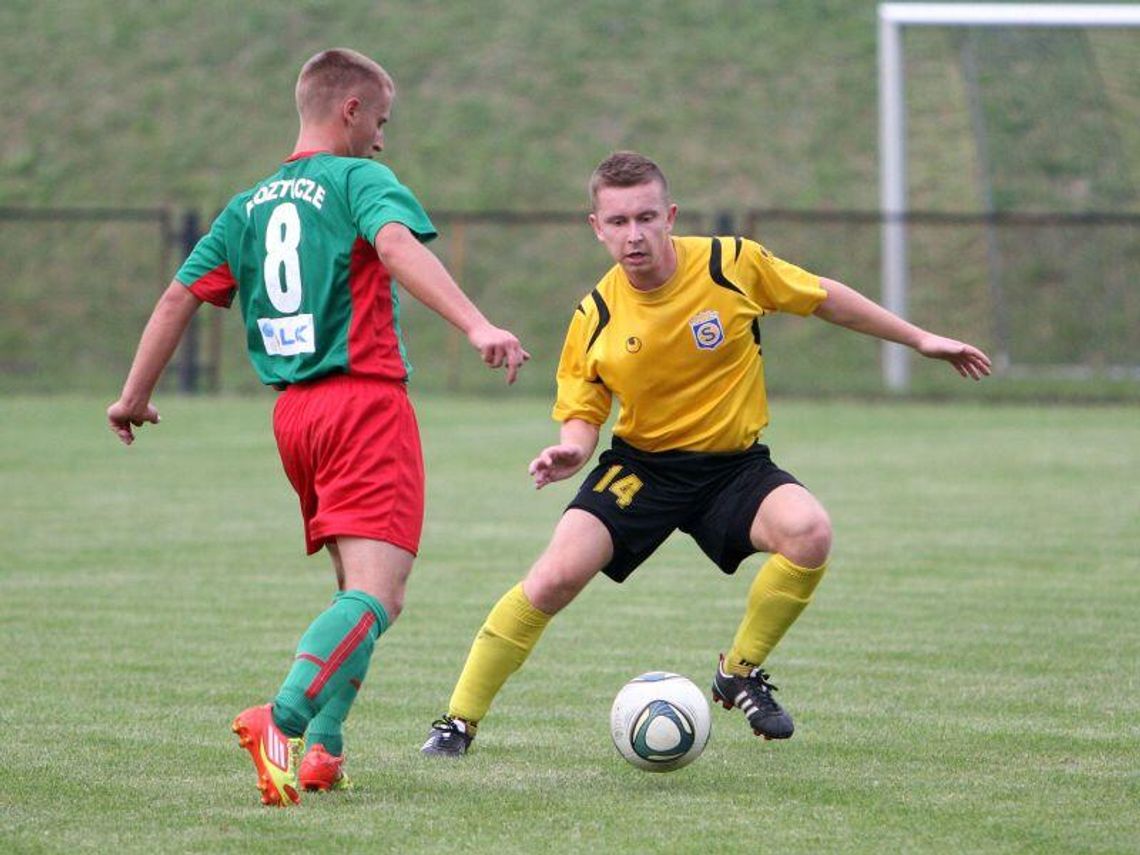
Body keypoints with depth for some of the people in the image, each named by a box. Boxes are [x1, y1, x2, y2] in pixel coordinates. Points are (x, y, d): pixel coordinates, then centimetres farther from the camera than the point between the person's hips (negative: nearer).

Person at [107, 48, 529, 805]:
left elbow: (180, 296, 15)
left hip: (293, 413, 7)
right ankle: (284, 719, -38)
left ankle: (322, 748, 7)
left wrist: (136, 395, 23)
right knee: (377, 594, -16)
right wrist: (476, 326, -33)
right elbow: (397, 245, -21)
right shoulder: (359, 180, -1)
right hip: (366, 401, -7)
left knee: (358, 591, 19)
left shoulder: (249, 207, 17)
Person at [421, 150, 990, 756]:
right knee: (555, 577, -20)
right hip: (641, 465, 0)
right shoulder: (595, 318, -9)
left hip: (734, 466, 0)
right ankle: (458, 722, -4)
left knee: (809, 531, -30)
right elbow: (582, 414, 3)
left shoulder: (734, 264, -13)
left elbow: (824, 298, 3)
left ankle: (740, 674, -5)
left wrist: (920, 340, 9)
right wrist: (571, 450, -22)